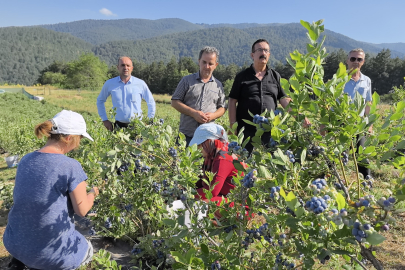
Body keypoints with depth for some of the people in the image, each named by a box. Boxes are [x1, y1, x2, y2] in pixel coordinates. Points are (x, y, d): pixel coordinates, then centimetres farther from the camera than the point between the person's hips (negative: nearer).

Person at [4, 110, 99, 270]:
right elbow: (82, 210, -14)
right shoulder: (71, 166, -21)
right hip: (51, 251, -6)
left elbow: (17, 198, 13)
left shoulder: (26, 160, -2)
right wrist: (93, 193, 6)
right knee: (87, 250, 25)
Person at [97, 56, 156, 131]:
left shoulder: (140, 84, -1)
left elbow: (151, 103, 8)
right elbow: (100, 101, 17)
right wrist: (105, 120, 10)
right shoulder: (109, 84, 3)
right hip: (118, 126, 1)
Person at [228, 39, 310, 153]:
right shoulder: (242, 76, 5)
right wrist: (233, 125, -6)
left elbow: (284, 100, 9)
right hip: (246, 131, -2)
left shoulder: (275, 76, 13)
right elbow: (232, 102, 2)